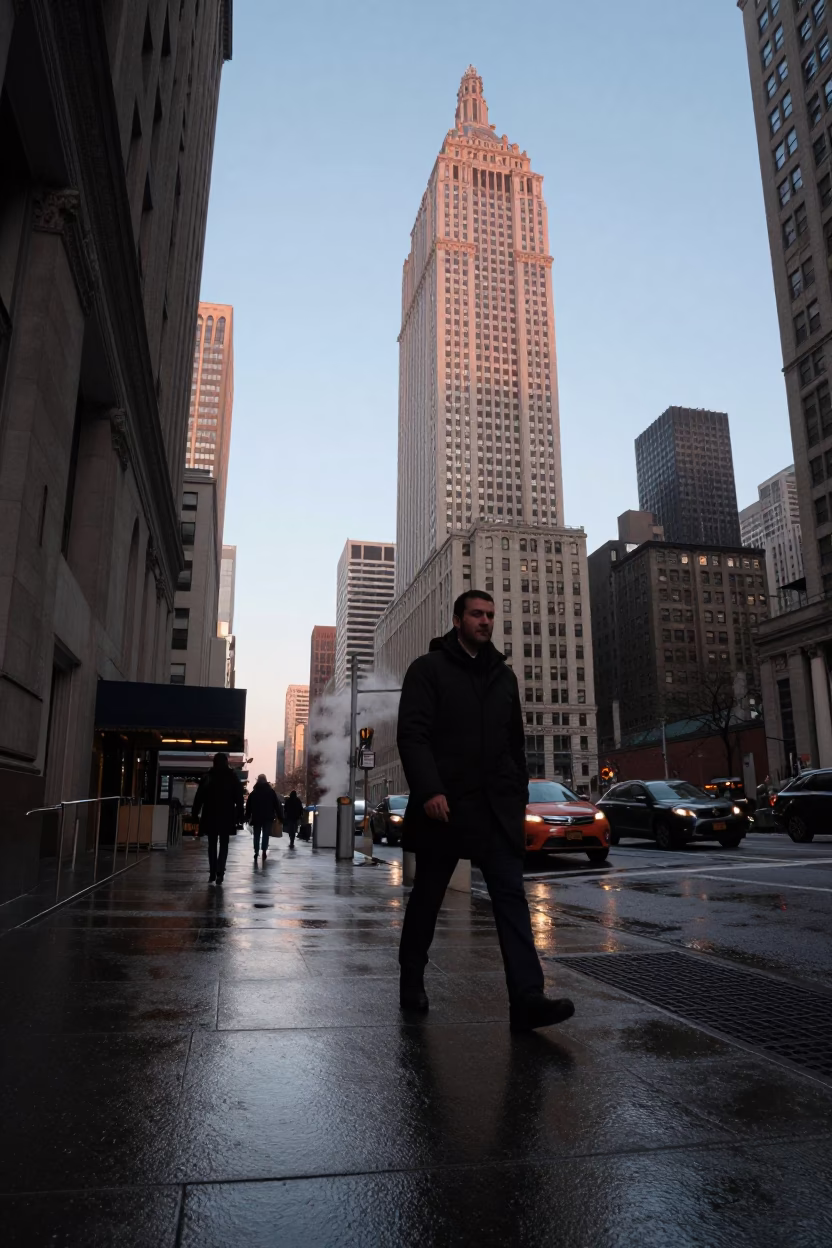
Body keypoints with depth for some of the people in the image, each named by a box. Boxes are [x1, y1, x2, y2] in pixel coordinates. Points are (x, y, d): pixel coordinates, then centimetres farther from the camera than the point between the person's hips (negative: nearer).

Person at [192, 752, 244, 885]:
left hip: (211, 815, 0)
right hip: (227, 816, 0)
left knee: (212, 844, 10)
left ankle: (213, 873, 4)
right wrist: (239, 815, 2)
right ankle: (219, 872, -10)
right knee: (224, 844, 5)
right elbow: (239, 798, -1)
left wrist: (195, 813, 1)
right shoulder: (233, 776, 1)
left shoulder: (209, 776, 1)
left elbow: (200, 796, -2)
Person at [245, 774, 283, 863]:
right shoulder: (271, 792, 0)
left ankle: (256, 853, 3)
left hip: (256, 818, 1)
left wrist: (247, 817, 11)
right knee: (265, 836, 3)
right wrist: (280, 817, -1)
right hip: (268, 818, -1)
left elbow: (248, 806, 5)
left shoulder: (253, 792, 5)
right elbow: (277, 805, -3)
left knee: (256, 836, 9)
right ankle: (264, 852, -6)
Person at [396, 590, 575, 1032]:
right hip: (444, 805, -4)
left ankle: (527, 999, -9)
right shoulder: (428, 669, 0)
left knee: (511, 896, -6)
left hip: (496, 808, 4)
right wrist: (429, 790, -21)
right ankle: (412, 983, 28)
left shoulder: (503, 675, 16)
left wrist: (519, 796, 14)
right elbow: (412, 734, -10)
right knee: (427, 897, 10)